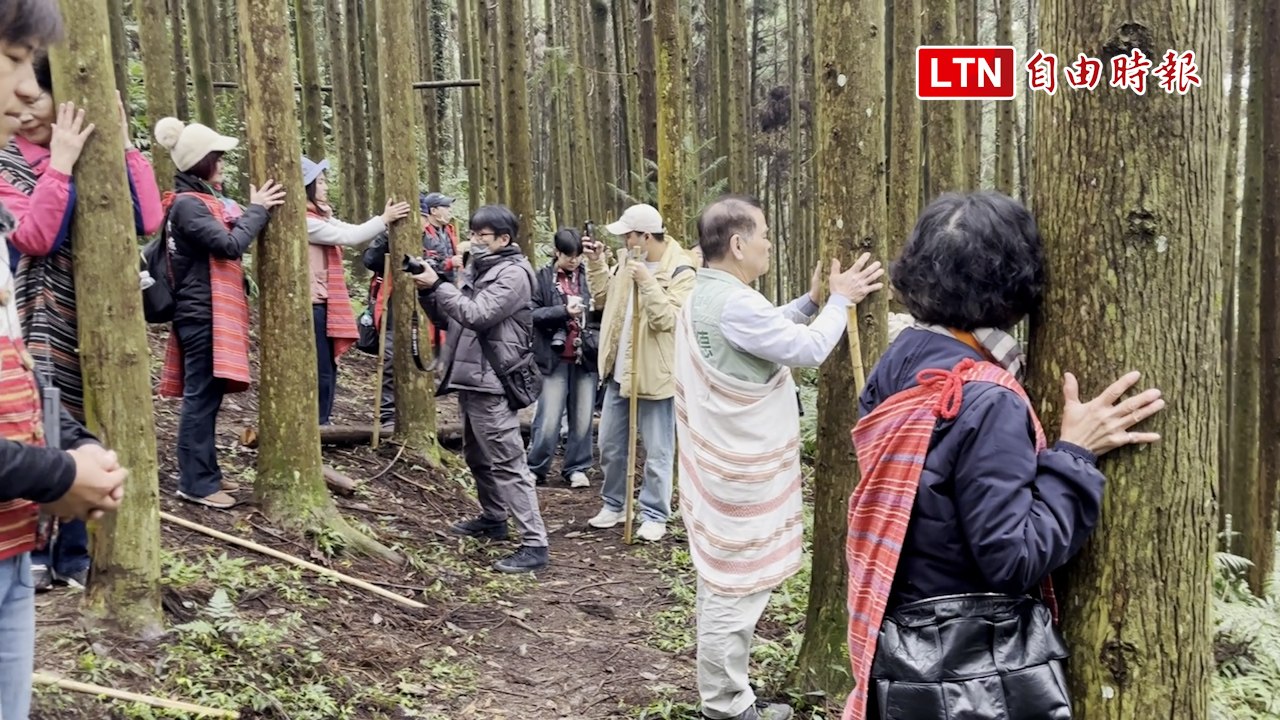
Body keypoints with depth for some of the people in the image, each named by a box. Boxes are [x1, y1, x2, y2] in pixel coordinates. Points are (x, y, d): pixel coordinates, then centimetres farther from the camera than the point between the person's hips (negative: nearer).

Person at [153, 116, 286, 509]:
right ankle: (195, 482, -3)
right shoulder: (187, 204, -15)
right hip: (203, 314, -10)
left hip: (209, 312, 10)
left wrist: (255, 209, 3)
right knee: (202, 396, -7)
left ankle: (205, 471, 21)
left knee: (207, 395, 14)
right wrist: (257, 209, -11)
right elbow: (230, 244, -22)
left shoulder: (202, 198, 17)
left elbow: (228, 238, 15)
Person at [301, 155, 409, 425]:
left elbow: (353, 233, 13)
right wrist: (384, 220, -10)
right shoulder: (303, 221, -15)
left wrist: (384, 219, 1)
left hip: (323, 304, 10)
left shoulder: (321, 217, 16)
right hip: (312, 305, -10)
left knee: (327, 371, 12)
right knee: (320, 372, -6)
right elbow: (347, 237, -16)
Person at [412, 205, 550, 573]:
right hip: (470, 379, 10)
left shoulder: (513, 273, -12)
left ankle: (534, 544, -12)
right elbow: (447, 317, 16)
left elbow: (477, 314, -23)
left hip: (493, 384, -10)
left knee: (506, 463, -12)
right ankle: (493, 518, 40)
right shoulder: (477, 269, 16)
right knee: (477, 457, 22)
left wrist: (437, 285, -17)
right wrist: (428, 290, 0)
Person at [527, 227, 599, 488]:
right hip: (554, 358, -3)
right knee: (548, 420, -2)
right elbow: (532, 313, -6)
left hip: (585, 357, 3)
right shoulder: (542, 278, 0)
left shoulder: (589, 277, 6)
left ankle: (577, 469, 22)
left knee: (583, 419, 7)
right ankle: (535, 469, 15)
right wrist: (564, 311, -16)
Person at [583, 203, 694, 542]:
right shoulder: (627, 259, 7)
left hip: (655, 375, -7)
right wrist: (596, 263, 8)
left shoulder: (680, 271, -15)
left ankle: (654, 515, 16)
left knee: (657, 453, 4)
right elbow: (604, 297, 19)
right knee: (610, 445, 17)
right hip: (619, 372, 8)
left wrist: (647, 282, -28)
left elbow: (667, 320, -23)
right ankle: (613, 504, 32)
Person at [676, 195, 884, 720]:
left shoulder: (705, 297, 11)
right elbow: (809, 349, -18)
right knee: (735, 590, -1)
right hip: (742, 473, -11)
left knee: (725, 586, 17)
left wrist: (811, 300, 11)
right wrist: (839, 300, -3)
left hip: (726, 465, 11)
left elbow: (768, 331, 21)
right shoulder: (734, 304, -23)